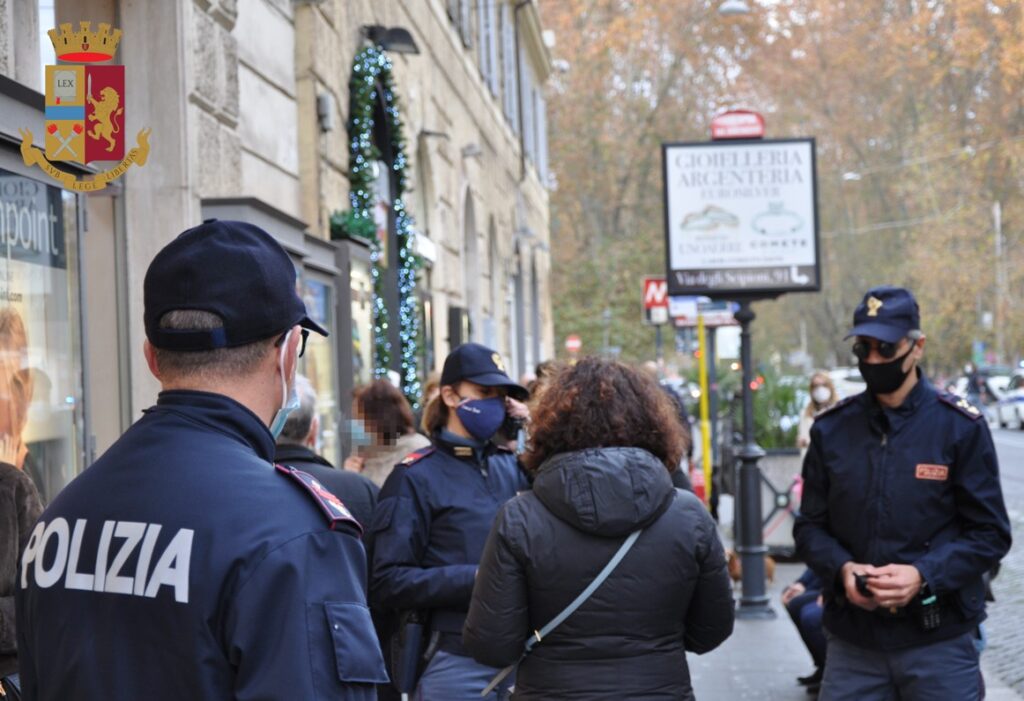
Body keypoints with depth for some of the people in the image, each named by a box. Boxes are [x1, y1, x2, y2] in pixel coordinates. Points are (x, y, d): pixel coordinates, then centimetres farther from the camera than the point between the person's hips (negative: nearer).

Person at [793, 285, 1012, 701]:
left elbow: (990, 533, -3)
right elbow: (810, 526, 10)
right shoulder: (831, 429, 6)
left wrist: (923, 574, -18)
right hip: (852, 639, 2)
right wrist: (842, 568, -11)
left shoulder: (960, 427, -3)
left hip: (939, 640, -2)